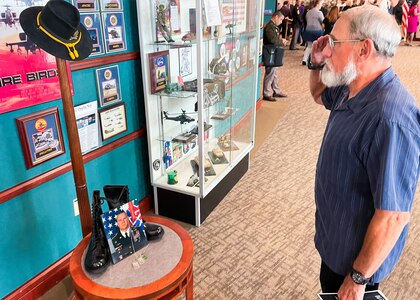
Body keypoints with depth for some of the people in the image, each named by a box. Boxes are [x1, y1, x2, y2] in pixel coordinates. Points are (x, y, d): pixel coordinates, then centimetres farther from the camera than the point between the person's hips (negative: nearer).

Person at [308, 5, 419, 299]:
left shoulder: (390, 117, -36)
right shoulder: (351, 89, -5)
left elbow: (394, 215, -32)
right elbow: (320, 95, 19)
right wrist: (316, 64, -3)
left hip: (356, 253, -8)